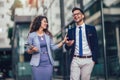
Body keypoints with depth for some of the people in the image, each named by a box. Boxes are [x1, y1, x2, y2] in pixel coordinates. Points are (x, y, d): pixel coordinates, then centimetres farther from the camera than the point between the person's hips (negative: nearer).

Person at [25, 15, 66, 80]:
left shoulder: (48, 35, 9)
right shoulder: (32, 35, -1)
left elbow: (52, 47, 9)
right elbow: (27, 50, 2)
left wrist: (63, 41, 2)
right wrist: (32, 50, -19)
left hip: (48, 64, 3)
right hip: (37, 65, -3)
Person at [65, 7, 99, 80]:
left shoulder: (91, 28, 4)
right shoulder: (71, 31, 10)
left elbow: (95, 45, 3)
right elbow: (67, 48, 11)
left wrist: (94, 59, -4)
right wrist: (68, 45, -12)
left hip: (88, 60, -1)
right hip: (75, 60, 1)